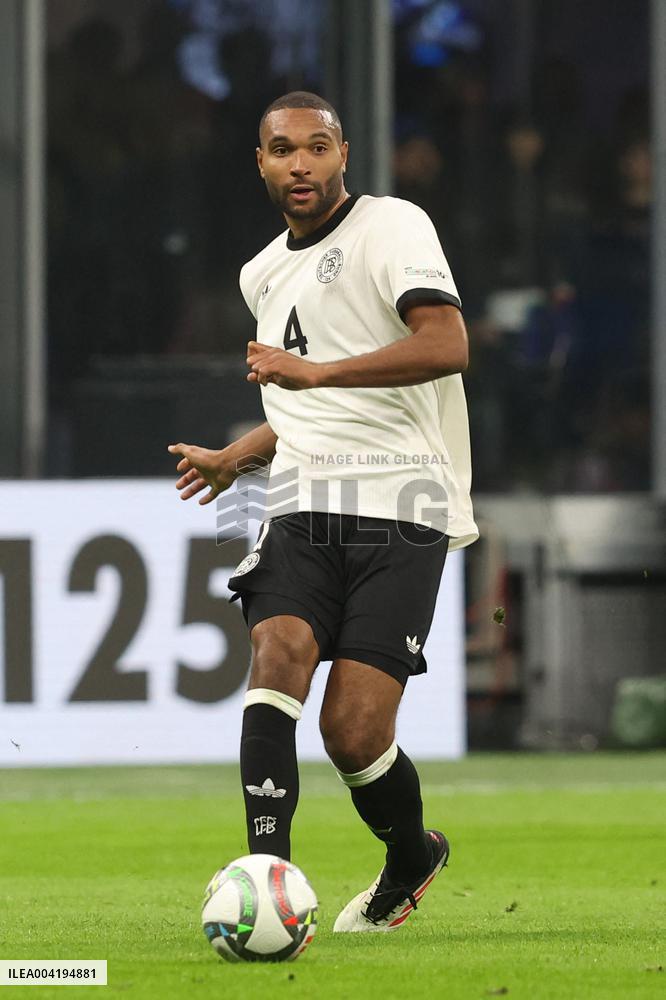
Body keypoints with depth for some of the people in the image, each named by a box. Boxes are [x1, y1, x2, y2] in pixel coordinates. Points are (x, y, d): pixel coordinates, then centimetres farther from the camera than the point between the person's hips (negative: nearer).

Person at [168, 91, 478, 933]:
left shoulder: (392, 226, -2)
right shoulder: (264, 274, 23)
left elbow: (446, 344, -19)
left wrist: (317, 372, -22)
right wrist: (233, 459, 26)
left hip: (399, 509, -6)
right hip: (303, 507, 6)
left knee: (352, 729, -12)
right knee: (278, 653, -24)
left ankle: (411, 856, 19)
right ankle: (267, 869, -32)